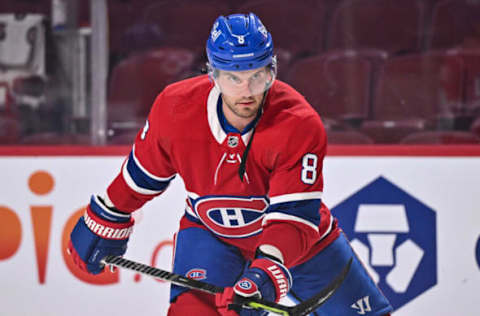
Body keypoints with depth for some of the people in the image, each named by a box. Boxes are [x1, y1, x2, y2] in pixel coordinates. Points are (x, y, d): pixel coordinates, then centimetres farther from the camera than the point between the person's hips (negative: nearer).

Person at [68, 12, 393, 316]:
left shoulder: (300, 126, -30)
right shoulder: (176, 107, -22)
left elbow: (294, 216, -35)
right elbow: (143, 174, -2)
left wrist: (265, 275, -50)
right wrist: (105, 223, 8)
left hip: (301, 239, 0)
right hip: (211, 233, 0)